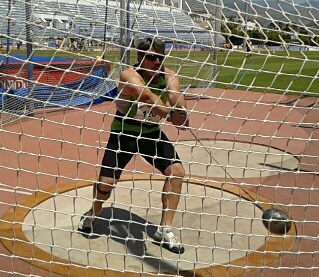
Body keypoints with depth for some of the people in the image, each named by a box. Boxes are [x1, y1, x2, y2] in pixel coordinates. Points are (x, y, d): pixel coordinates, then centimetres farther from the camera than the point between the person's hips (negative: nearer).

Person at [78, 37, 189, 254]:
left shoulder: (169, 76, -14)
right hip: (124, 133, -3)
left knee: (177, 171, -12)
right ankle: (94, 213, 31)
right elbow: (147, 97, -47)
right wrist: (170, 115, -63)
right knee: (106, 182, -7)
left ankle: (164, 231, 0)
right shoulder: (130, 76, -27)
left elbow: (175, 95, -36)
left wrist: (182, 112, -58)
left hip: (152, 133, 4)